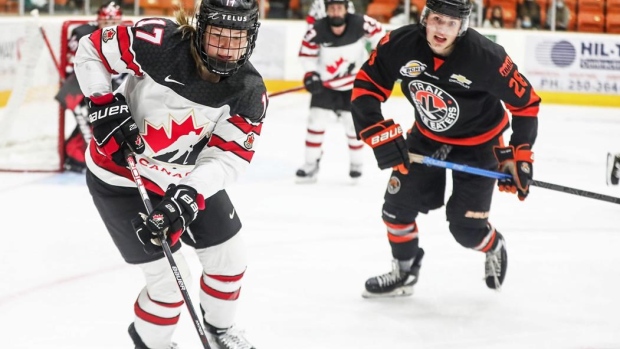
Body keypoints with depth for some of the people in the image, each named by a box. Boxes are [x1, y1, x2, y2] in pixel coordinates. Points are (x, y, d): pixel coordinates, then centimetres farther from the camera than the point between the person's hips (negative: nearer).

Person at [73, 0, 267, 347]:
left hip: (190, 179, 5)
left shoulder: (250, 93, -17)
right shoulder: (160, 42, -28)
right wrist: (106, 106, -25)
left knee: (230, 260, 14)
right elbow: (91, 50, -16)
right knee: (171, 278, -6)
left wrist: (188, 196, -38)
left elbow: (227, 158, -23)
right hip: (121, 176, -5)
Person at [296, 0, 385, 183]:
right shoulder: (317, 30, -22)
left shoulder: (360, 24, -23)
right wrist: (311, 75, -16)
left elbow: (378, 33, -5)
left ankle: (356, 163, 26)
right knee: (316, 121, -4)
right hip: (326, 84, 0)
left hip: (354, 84, 0)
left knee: (354, 124, 6)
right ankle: (311, 164, 6)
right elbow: (307, 53, -7)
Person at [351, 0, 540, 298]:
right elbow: (366, 87, -13)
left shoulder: (486, 57, -32)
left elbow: (526, 102, -19)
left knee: (466, 227, -4)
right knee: (398, 202, 0)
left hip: (477, 142, -3)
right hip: (427, 135, 4)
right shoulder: (400, 44, -24)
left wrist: (519, 157, -19)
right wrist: (381, 135, -23)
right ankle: (404, 272, 25)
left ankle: (494, 248, 32)